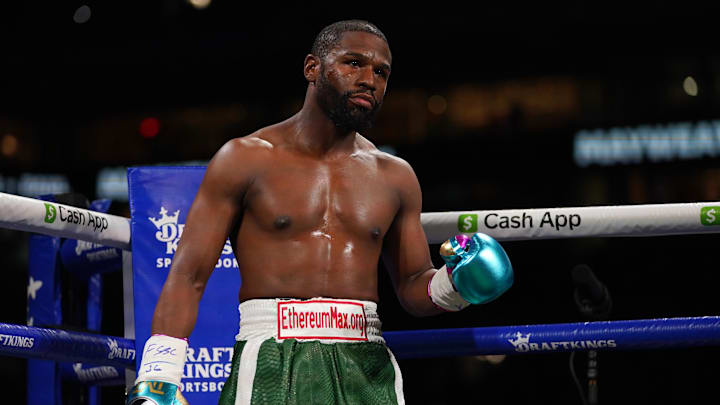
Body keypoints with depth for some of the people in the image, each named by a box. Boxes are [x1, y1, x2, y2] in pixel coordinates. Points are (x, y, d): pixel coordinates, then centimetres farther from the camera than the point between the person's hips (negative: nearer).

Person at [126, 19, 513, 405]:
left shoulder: (394, 177, 15)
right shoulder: (246, 159, 4)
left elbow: (413, 287, 22)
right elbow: (188, 276, 0)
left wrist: (454, 284, -1)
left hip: (367, 372, 3)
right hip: (272, 370, -3)